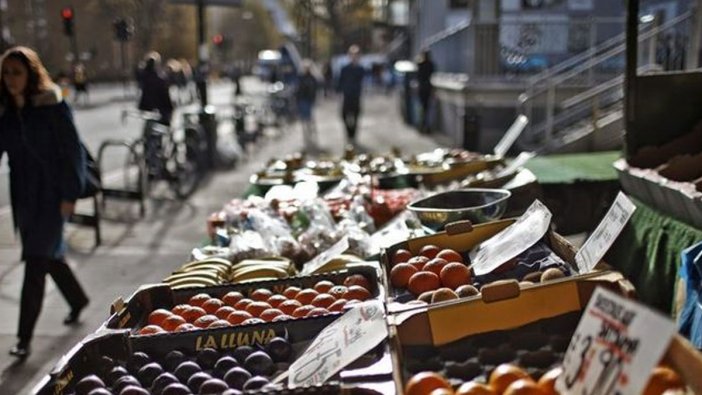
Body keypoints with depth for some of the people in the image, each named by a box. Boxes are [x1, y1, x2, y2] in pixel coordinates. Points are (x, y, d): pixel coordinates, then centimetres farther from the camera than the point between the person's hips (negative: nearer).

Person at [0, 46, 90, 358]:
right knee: (48, 253, 19)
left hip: (50, 193, -6)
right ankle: (77, 299, 44)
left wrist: (70, 195, -14)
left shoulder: (52, 106, -12)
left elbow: (72, 151, -12)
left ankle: (25, 335, 0)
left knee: (37, 260, -6)